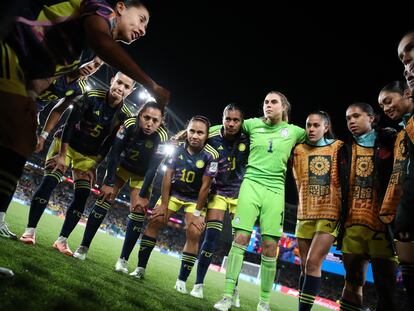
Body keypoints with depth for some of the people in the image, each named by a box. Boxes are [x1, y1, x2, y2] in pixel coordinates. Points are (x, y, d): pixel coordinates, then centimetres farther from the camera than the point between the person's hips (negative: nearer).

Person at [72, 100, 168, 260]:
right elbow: (114, 153, -23)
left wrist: (143, 196, -21)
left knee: (138, 211, -9)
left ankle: (123, 259, 2)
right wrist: (108, 183, -20)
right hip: (122, 165, 1)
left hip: (142, 175, 0)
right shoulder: (129, 125, -29)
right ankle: (84, 247, 2)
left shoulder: (162, 137, -31)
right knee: (105, 198, -11)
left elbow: (153, 168, -24)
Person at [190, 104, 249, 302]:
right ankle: (198, 284, 7)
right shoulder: (212, 138, -12)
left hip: (241, 193, 1)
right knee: (211, 237, -8)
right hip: (219, 191, -1)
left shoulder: (248, 140, -13)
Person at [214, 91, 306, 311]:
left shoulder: (294, 131, 11)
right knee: (240, 238, -9)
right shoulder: (253, 124, 9)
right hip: (251, 183, 0)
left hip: (275, 189, 1)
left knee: (270, 246, -1)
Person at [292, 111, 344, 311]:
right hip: (305, 214, 4)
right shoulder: (299, 150, 8)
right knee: (304, 267, 9)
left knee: (313, 263, -13)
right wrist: (307, 202, 10)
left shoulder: (338, 148, 0)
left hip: (330, 214, -3)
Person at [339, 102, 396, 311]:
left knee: (385, 285, 1)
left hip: (381, 222, -3)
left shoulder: (389, 143, 7)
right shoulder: (346, 150, 16)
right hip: (353, 224, 3)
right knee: (353, 282, 5)